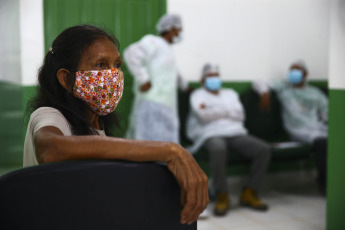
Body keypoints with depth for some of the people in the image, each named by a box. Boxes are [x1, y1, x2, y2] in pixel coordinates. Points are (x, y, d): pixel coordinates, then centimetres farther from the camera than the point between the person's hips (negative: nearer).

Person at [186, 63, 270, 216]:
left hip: (236, 133, 5)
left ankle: (249, 193, -10)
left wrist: (213, 111, 2)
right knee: (218, 149, -42)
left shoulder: (230, 93, 28)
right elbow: (204, 115, -6)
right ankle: (222, 196, -24)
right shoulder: (197, 95, 16)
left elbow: (240, 115, 9)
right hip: (211, 135, -4)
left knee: (264, 149, -22)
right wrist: (227, 110, 5)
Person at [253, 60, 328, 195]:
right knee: (322, 142, -35)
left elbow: (326, 113, 16)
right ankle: (324, 182, -18)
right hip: (300, 130, -3)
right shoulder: (283, 87, 18)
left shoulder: (316, 92, 25)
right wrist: (264, 93, -12)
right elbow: (259, 83, 10)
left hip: (321, 128, 3)